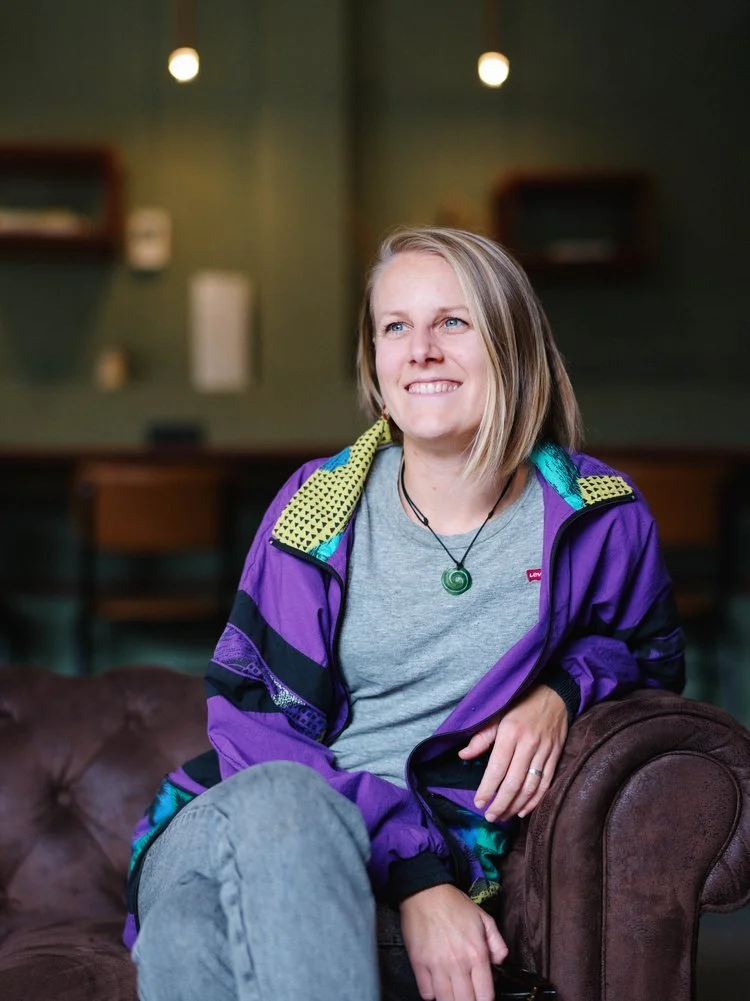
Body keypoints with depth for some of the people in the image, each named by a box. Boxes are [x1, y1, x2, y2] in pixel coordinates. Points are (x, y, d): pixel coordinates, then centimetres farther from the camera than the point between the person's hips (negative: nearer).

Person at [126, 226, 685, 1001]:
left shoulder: (599, 521, 7)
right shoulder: (317, 505, 5)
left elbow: (651, 651, 26)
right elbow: (249, 717, -2)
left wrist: (561, 690, -1)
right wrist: (415, 874, -17)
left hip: (435, 875, -1)